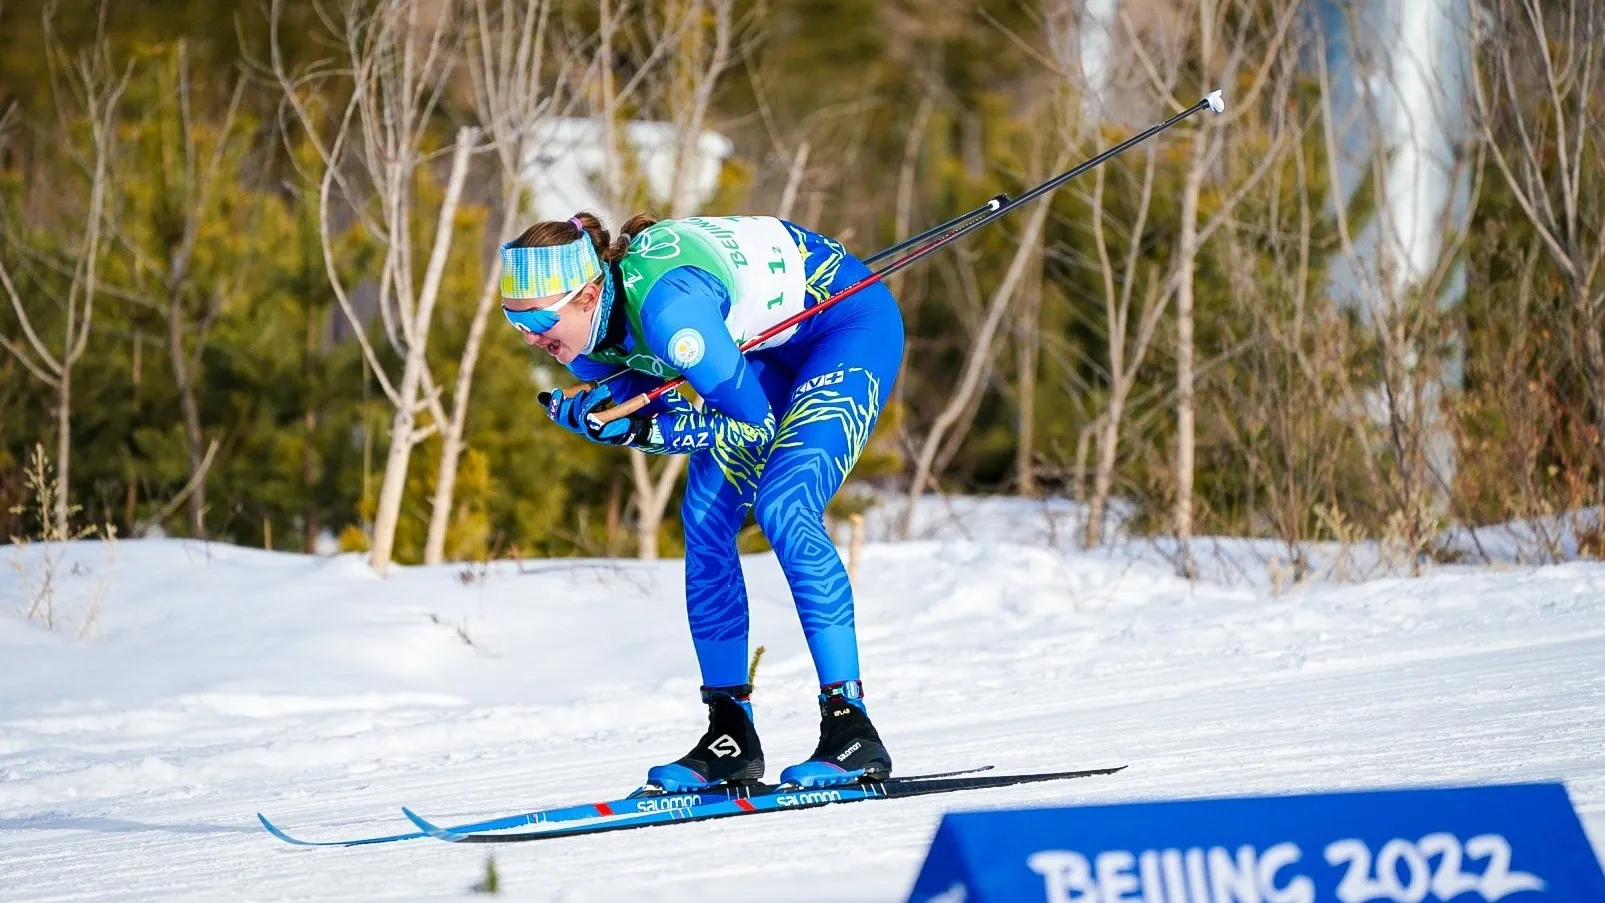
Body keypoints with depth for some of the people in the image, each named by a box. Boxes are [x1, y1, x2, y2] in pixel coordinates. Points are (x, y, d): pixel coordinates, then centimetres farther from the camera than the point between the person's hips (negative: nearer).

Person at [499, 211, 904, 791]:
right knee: (705, 519, -2)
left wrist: (639, 429, -33)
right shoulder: (581, 328, -14)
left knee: (783, 508, -23)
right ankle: (731, 736, 5)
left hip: (852, 323, -9)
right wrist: (591, 416, -24)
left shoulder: (665, 305, -37)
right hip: (766, 344, 9)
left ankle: (852, 729, -21)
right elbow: (651, 411, -3)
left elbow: (755, 425, -28)